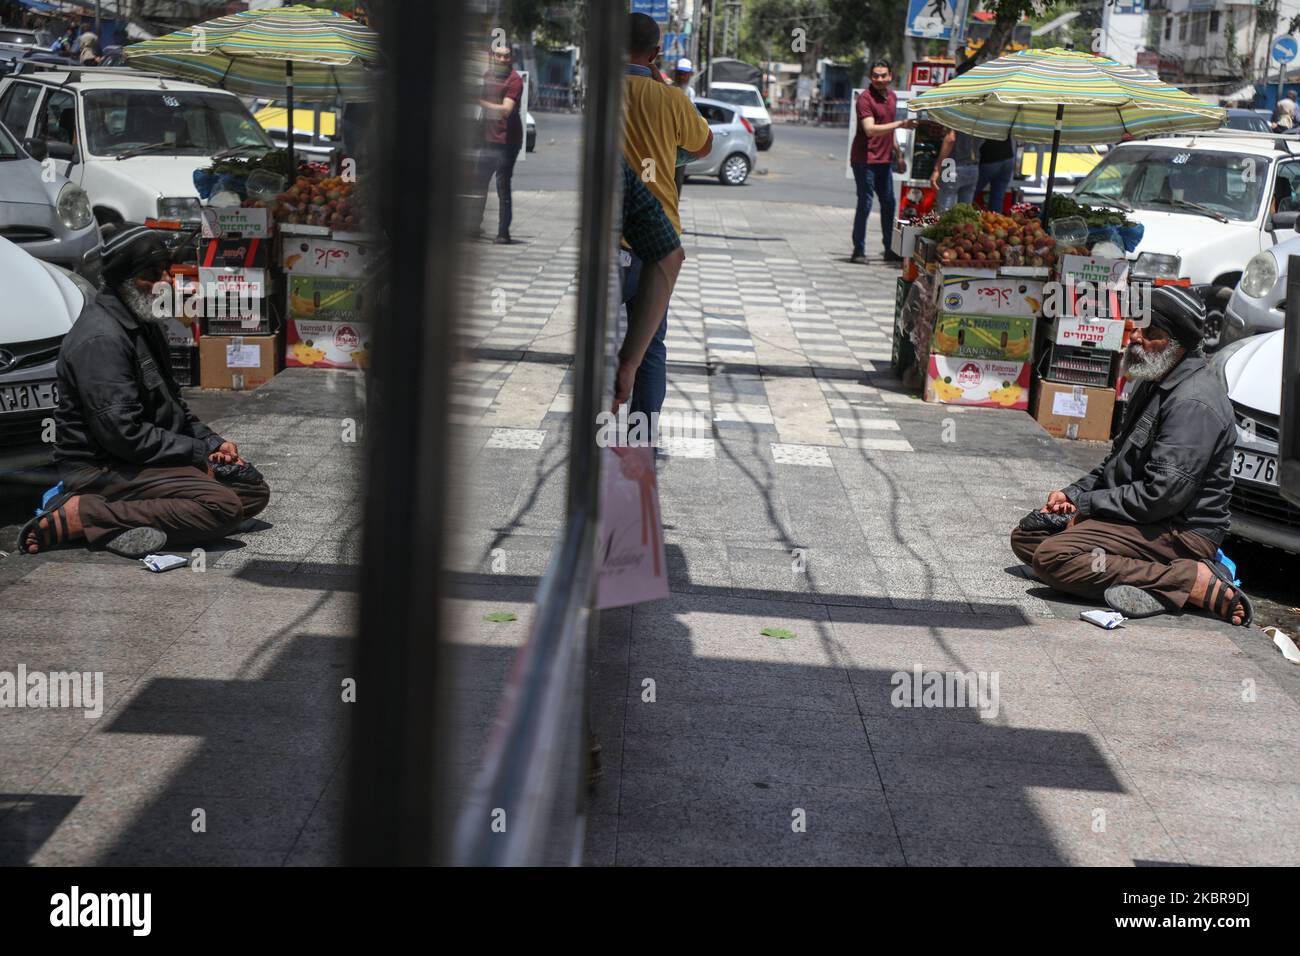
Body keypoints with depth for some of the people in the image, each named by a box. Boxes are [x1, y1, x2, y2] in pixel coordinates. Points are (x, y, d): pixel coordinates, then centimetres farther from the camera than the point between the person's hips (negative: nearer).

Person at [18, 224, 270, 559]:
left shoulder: (144, 324, 15)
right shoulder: (101, 339, -18)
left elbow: (170, 403, 24)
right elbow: (122, 433, -24)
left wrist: (213, 442, 6)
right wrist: (202, 453, -16)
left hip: (148, 458, 10)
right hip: (102, 468, -10)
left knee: (254, 491, 5)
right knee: (221, 504, -26)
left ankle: (139, 516, -8)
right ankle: (80, 517, -21)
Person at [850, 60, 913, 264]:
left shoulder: (892, 96, 12)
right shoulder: (865, 98, -14)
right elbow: (870, 130, -25)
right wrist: (900, 124, -29)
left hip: (884, 160, 8)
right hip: (865, 159, -8)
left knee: (888, 203, 11)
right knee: (865, 204, -7)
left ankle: (889, 250, 20)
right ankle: (858, 251, 0)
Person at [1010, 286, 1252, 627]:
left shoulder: (1194, 402, -20)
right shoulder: (1156, 383, 14)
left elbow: (1162, 495, -25)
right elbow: (1118, 459, 24)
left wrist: (1087, 503, -13)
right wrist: (1074, 492, 7)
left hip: (1181, 531, -11)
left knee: (1052, 557, -25)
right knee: (1026, 536, 8)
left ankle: (1195, 582, -21)